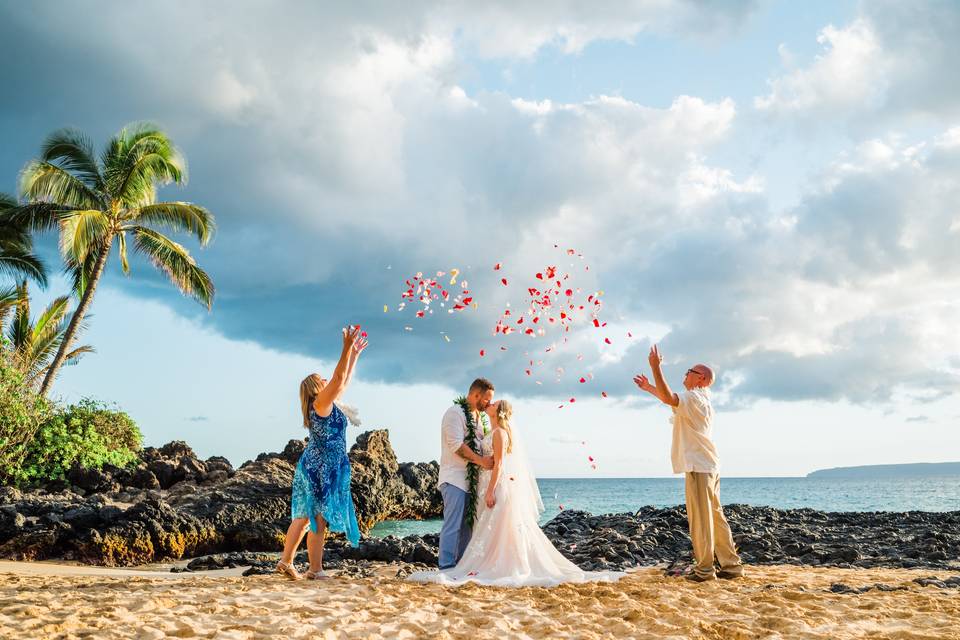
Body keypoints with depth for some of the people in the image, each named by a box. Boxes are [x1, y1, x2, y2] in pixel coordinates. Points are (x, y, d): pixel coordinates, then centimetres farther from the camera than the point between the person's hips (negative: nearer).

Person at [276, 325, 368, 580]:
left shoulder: (325, 404, 15)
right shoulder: (322, 403, -9)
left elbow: (344, 381, 23)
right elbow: (339, 378, -19)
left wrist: (355, 354, 26)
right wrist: (346, 348, -20)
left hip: (313, 466, 9)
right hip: (322, 467, -9)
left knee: (303, 516, 8)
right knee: (318, 518, -6)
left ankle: (286, 561, 8)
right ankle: (315, 570, -3)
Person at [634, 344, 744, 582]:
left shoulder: (694, 397, -10)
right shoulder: (701, 399, 21)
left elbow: (669, 397, -25)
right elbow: (672, 398, 33)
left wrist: (656, 367, -20)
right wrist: (649, 388, 32)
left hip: (698, 466, -10)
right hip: (709, 465, 10)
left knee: (700, 517, -6)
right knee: (715, 516, 11)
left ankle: (704, 569, -3)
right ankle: (731, 564, 14)